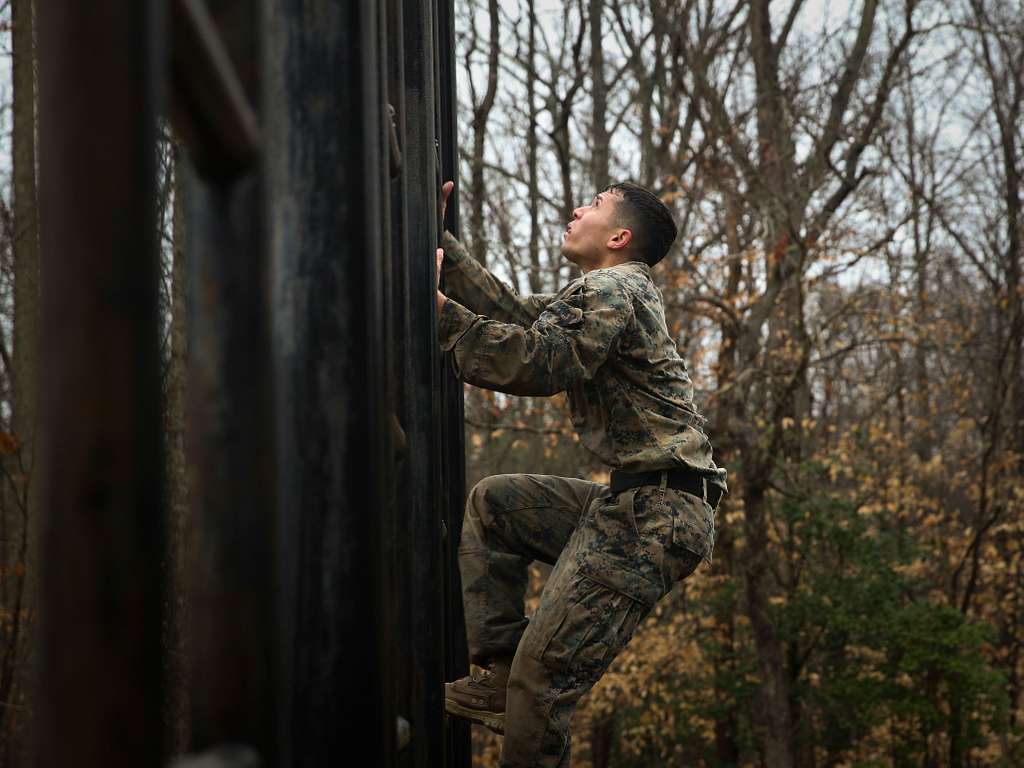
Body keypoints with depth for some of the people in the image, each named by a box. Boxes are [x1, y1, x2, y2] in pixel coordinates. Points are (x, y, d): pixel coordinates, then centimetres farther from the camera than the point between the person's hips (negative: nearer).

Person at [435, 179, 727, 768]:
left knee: (545, 673, -13)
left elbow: (537, 364, -20)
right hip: (631, 502, 11)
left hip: (654, 518, -11)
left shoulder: (612, 289, -9)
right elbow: (515, 313, 24)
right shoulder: (613, 292, 22)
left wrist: (439, 307, -16)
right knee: (494, 502, 19)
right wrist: (441, 241, 25)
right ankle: (499, 674, 10)